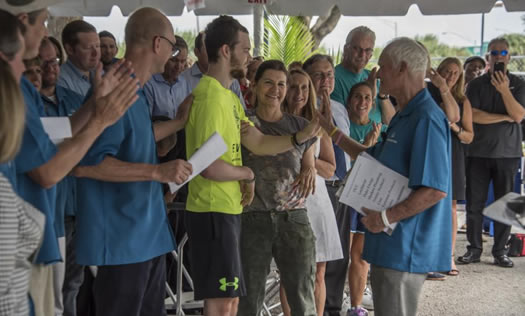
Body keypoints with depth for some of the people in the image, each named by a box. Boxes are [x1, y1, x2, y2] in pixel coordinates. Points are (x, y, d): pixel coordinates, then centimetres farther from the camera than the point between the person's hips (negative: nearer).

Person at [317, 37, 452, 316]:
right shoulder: (404, 117, 14)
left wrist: (386, 217, -22)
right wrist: (333, 131, 25)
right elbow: (375, 160, 25)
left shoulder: (427, 119, -21)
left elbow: (436, 189, -27)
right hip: (391, 243, 10)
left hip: (404, 248, -10)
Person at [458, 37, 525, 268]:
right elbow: (473, 115, -7)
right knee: (474, 204, 2)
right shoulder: (476, 84, 5)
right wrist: (504, 117, -7)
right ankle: (474, 249, 12)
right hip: (479, 153, 0)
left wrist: (504, 90, -17)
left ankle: (500, 251, 11)